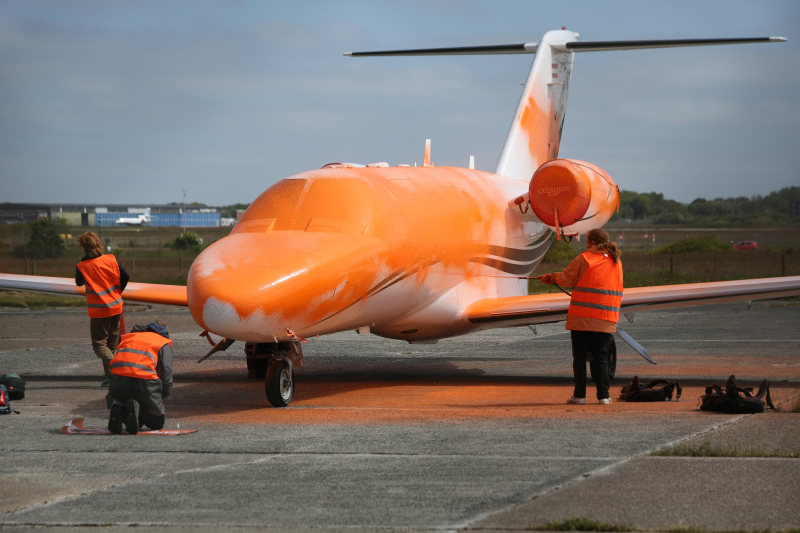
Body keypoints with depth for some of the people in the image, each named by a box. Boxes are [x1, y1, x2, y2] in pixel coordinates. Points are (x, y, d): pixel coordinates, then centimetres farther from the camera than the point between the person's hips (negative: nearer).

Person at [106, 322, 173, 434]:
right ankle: (136, 409, -17)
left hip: (118, 380, 4)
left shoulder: (128, 337, 31)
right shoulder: (164, 344, 17)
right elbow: (166, 380, 8)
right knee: (158, 422, 16)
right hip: (144, 382, -4)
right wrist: (159, 399, 22)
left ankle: (118, 408, -8)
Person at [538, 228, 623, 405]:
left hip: (582, 317, -4)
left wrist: (551, 278, 16)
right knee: (601, 356, 8)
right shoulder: (617, 262, 10)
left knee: (579, 355, 3)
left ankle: (579, 395, 1)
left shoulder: (584, 259, -7)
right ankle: (603, 395, 3)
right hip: (606, 318, 4)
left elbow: (566, 279, -4)